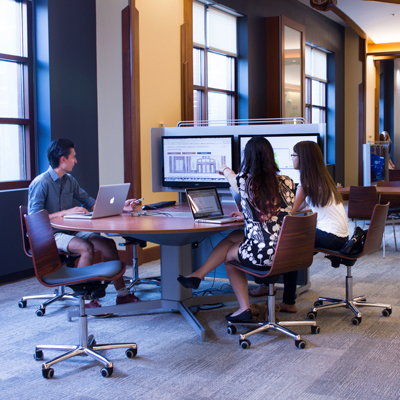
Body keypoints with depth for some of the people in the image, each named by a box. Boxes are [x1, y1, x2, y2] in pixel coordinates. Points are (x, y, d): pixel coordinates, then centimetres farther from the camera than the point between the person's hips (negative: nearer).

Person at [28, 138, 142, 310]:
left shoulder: (69, 181, 11)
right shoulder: (41, 183, -13)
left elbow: (90, 202, 17)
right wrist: (66, 212, -25)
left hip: (71, 230, 7)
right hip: (50, 235, -7)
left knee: (108, 243, -12)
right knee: (86, 247, -32)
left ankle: (122, 294, -6)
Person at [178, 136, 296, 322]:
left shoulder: (244, 181, -9)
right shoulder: (287, 182, 0)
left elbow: (230, 176, 16)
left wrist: (225, 169, 40)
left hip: (263, 254, -5)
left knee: (229, 254, 27)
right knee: (234, 237, 24)